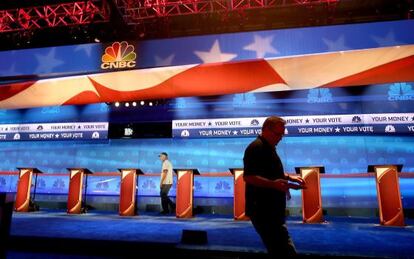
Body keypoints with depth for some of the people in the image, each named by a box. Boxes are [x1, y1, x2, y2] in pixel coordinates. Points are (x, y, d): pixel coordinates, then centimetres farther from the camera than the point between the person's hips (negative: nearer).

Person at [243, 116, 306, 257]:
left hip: (271, 210, 11)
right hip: (262, 211, -11)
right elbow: (248, 177, -25)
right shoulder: (256, 148, -15)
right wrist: (273, 184, -34)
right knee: (287, 252, -12)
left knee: (279, 252, 17)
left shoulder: (268, 148, 17)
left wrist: (289, 177, 17)